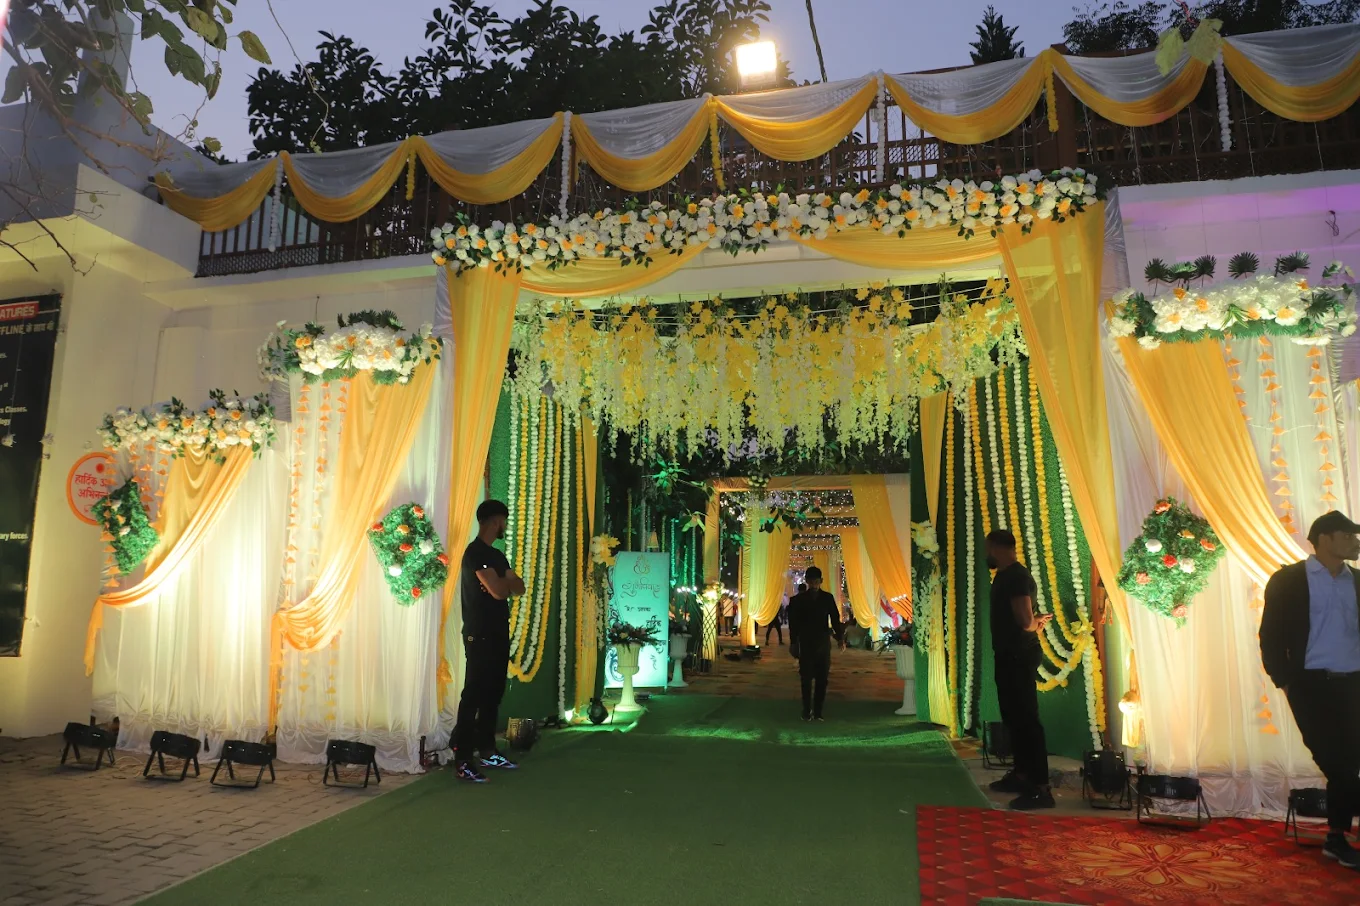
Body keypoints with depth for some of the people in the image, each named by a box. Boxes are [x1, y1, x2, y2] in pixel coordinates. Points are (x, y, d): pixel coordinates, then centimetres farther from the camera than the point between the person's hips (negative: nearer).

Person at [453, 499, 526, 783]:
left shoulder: (497, 555, 17)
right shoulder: (476, 553, -13)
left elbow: (519, 587, 12)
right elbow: (499, 591, -20)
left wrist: (503, 583, -8)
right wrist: (508, 582, 2)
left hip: (498, 633, 9)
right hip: (479, 636, -9)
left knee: (493, 694, 13)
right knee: (474, 695, -8)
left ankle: (487, 751, 22)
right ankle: (462, 760, -5)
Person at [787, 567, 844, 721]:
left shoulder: (828, 598, 2)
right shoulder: (798, 599, -1)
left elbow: (835, 619, 2)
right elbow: (793, 623, 2)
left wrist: (840, 637, -9)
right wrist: (793, 643, -1)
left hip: (823, 644, 1)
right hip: (806, 645, -1)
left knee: (822, 679, 2)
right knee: (806, 679, 1)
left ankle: (818, 711, 9)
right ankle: (807, 711, 9)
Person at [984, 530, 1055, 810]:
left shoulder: (1017, 576, -18)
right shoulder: (1004, 575, 15)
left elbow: (1026, 621, -24)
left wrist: (1037, 622, -3)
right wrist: (1037, 621, 2)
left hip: (1019, 656, -11)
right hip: (1008, 655, 11)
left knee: (1027, 719, -9)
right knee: (1013, 717, 16)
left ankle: (1041, 789, -6)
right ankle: (1021, 774, 27)